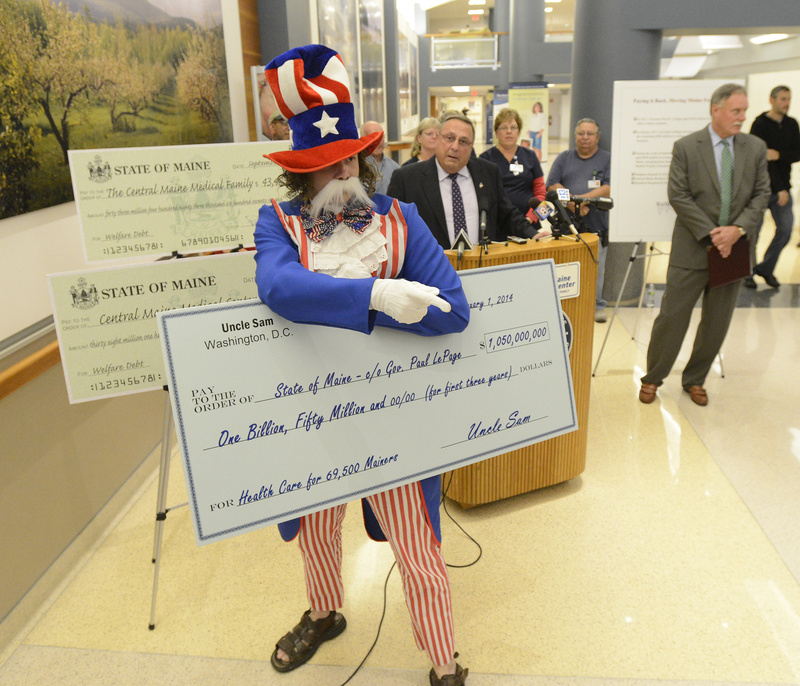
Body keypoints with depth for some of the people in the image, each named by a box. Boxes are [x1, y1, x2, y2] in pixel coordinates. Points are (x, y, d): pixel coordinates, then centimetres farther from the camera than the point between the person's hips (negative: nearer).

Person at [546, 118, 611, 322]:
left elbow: (609, 189, -2)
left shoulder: (607, 159, 10)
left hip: (596, 227, -1)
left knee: (595, 269, 2)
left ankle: (596, 306, 15)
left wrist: (584, 198, -14)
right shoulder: (564, 158, 15)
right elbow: (552, 185, 4)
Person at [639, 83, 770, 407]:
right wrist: (711, 234, -14)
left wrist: (739, 228, -11)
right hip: (692, 249, -4)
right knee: (672, 317, 1)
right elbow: (678, 196, -9)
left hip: (732, 247, 4)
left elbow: (761, 194, 6)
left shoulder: (756, 147, 6)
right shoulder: (686, 147, -5)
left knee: (717, 323, 10)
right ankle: (652, 379, 17)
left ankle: (694, 380, 27)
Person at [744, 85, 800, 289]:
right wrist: (779, 189, -17)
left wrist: (779, 155, -18)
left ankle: (766, 268, 20)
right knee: (753, 233, -1)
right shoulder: (760, 125, -9)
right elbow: (762, 160, -14)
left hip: (782, 188, 6)